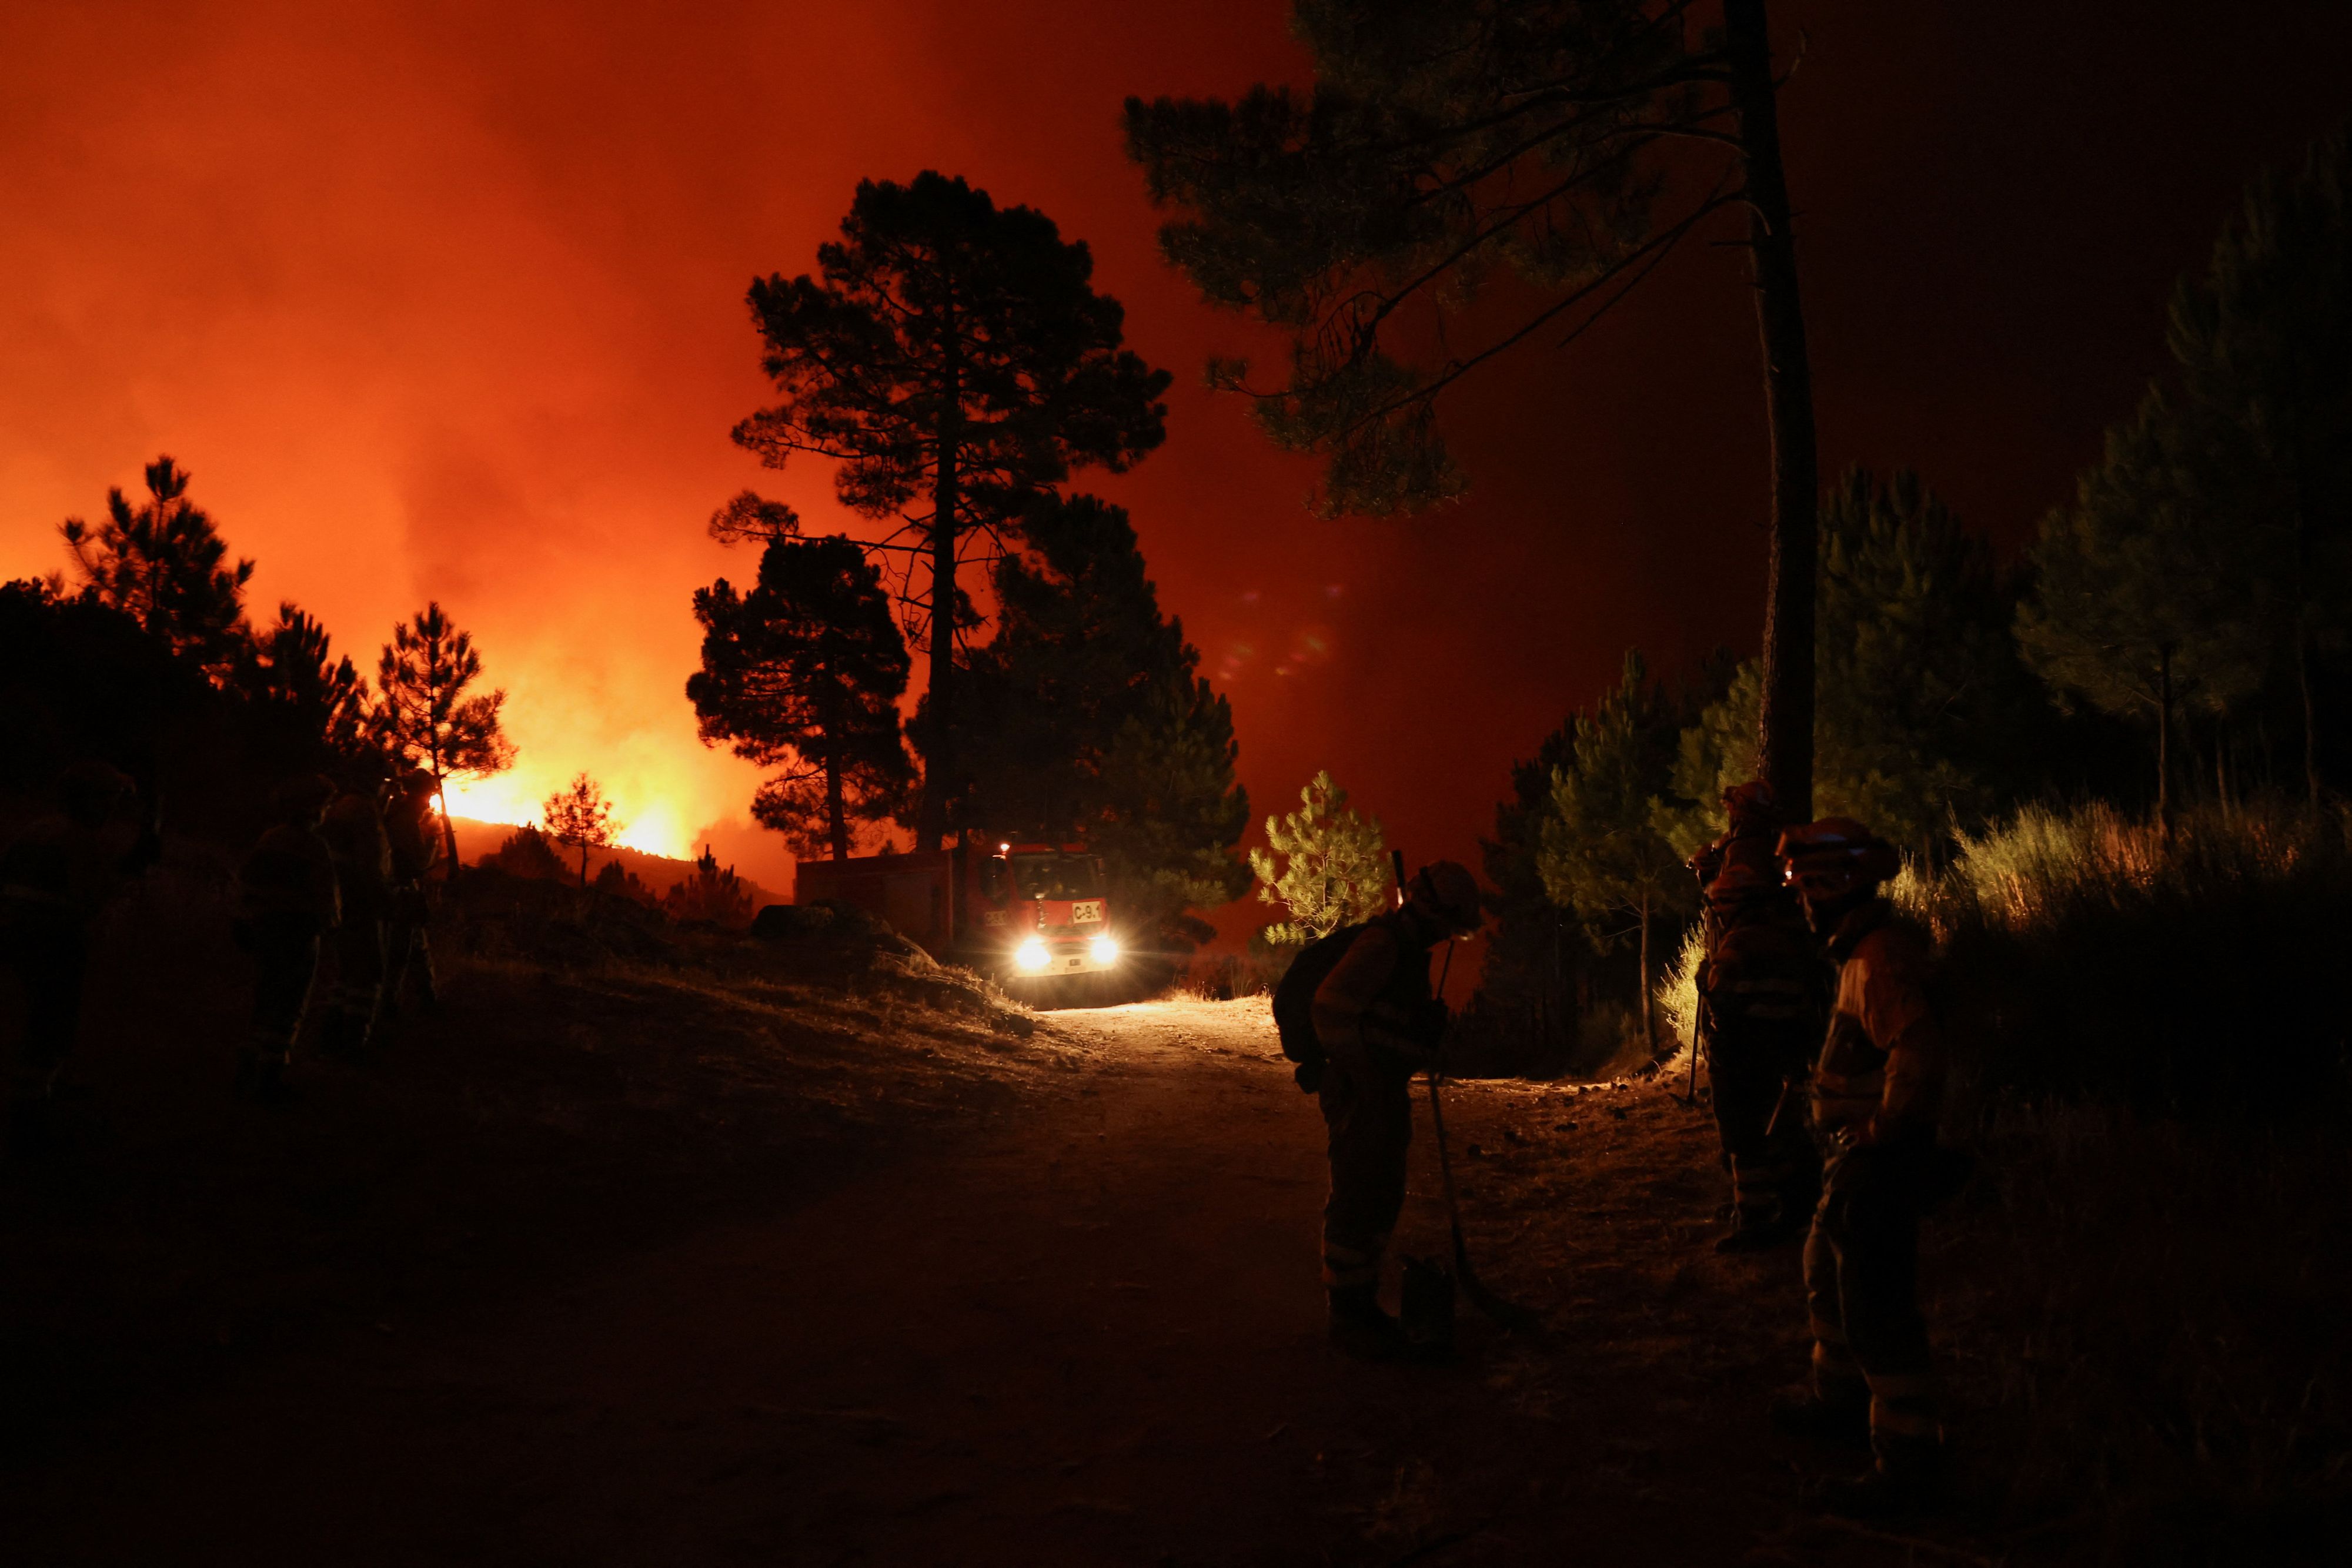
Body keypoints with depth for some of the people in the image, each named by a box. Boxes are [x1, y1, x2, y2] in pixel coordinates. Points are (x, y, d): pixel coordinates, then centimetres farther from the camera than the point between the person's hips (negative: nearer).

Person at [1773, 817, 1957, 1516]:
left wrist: (1879, 1136, -25)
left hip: (1879, 1162, -11)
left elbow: (1918, 1054, -33)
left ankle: (1907, 1460, 6)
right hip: (1859, 1156, 11)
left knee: (1877, 1307, -4)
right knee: (1829, 1275, 24)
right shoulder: (1863, 949, 12)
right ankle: (1841, 1401, 39)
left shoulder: (1882, 955, -21)